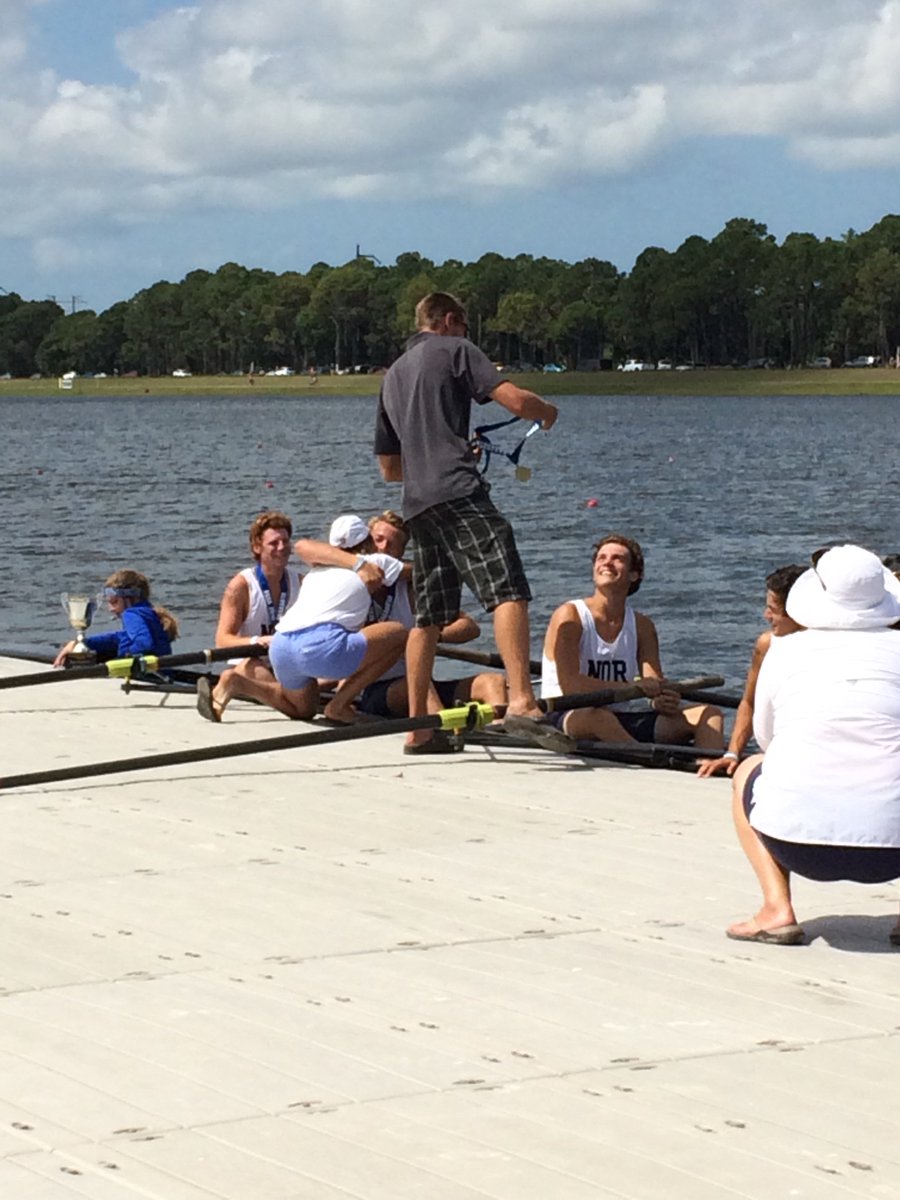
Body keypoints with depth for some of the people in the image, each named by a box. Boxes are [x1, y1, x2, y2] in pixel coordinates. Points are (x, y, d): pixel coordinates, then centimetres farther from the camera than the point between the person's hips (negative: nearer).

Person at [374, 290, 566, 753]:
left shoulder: (393, 375, 28)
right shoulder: (454, 350, 8)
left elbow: (389, 467, 30)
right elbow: (515, 401, -5)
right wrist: (548, 412, 15)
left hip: (416, 504, 8)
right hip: (458, 492, -8)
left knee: (429, 615, 13)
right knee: (507, 590, -18)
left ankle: (418, 727, 13)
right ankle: (521, 701, -35)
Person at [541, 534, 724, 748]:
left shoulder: (641, 626, 11)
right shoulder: (570, 616, -5)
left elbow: (656, 687, 1)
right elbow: (569, 685, -18)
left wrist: (662, 702, -25)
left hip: (620, 726, 6)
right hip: (567, 718, -6)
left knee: (708, 714, -9)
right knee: (595, 716, -41)